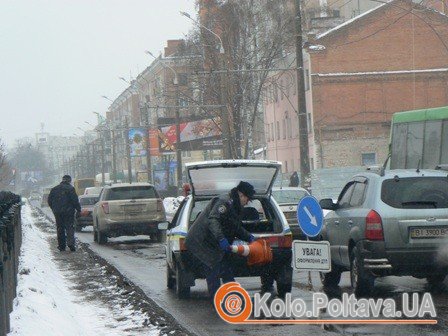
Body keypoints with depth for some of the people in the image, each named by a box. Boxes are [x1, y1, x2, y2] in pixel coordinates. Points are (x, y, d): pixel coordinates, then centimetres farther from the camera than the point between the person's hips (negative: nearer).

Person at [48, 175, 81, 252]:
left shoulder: (54, 189, 10)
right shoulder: (70, 189, -7)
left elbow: (49, 200, 13)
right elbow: (75, 201, -12)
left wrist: (54, 209, 23)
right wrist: (78, 210, -5)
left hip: (57, 212, 4)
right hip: (68, 212, -4)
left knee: (60, 229, 10)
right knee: (70, 228, -2)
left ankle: (61, 246, 10)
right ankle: (70, 243, -18)